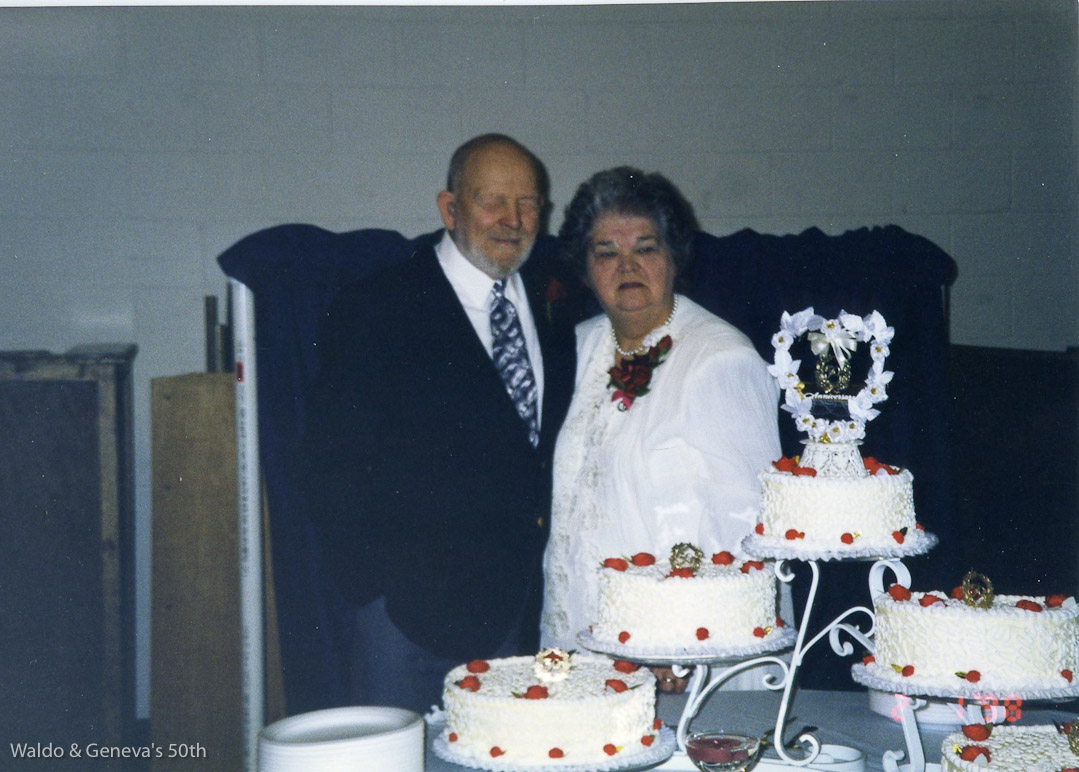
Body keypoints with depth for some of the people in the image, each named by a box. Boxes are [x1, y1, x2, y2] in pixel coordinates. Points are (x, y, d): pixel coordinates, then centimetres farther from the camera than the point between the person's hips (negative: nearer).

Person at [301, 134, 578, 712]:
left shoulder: (555, 301, 9)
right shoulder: (376, 310, -5)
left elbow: (561, 441, 13)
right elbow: (334, 464, -7)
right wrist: (375, 577, -12)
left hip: (528, 598, 5)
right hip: (415, 600, -4)